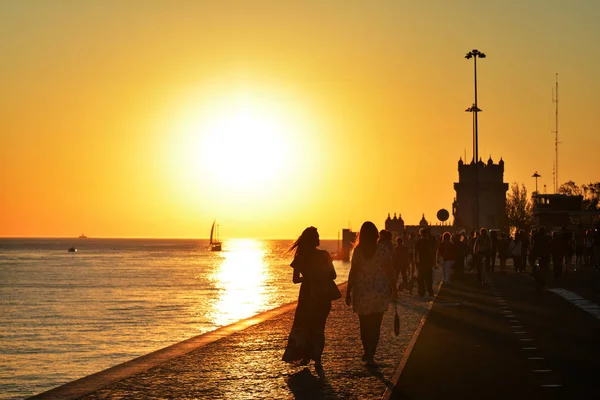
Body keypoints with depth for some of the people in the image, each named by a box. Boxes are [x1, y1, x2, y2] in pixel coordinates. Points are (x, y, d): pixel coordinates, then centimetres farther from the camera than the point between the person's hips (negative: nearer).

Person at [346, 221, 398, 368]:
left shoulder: (358, 250, -6)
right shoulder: (383, 249, -7)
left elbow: (353, 273, -5)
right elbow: (390, 271, -4)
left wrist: (348, 292, 2)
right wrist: (394, 289, 7)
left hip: (361, 292, 0)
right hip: (380, 292, 0)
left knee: (364, 325, 16)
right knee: (375, 326, 5)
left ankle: (367, 353, 26)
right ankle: (370, 357, -2)